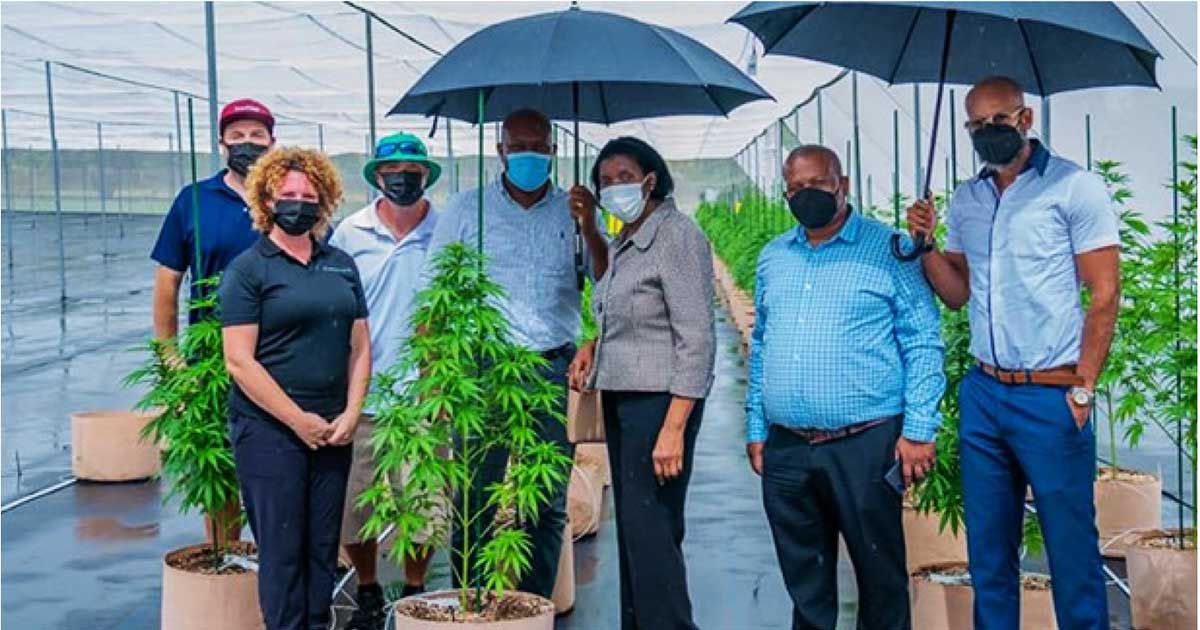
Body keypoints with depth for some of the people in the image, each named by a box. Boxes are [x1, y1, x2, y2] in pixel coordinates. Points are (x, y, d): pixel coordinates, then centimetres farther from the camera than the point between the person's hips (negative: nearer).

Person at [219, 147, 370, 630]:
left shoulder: (341, 265, 12)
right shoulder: (247, 270, -3)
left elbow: (360, 347, 12)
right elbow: (239, 360, -10)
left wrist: (351, 414, -1)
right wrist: (298, 420, -12)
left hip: (333, 428, 5)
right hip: (270, 428, -5)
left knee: (323, 545, 10)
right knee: (282, 548, 0)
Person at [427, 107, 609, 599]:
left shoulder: (573, 212, 11)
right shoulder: (466, 210, 8)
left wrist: (588, 229, -13)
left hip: (554, 369, 2)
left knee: (549, 503, 7)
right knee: (476, 499, 0)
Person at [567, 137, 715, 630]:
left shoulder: (677, 237, -11)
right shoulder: (622, 244, 16)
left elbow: (697, 339, -17)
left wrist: (673, 428, -22)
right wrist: (592, 346, 9)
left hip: (660, 400, -9)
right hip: (620, 400, 9)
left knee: (650, 529, -9)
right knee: (631, 527, 12)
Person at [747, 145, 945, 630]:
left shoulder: (888, 251, -2)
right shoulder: (772, 257, 13)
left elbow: (923, 344, -4)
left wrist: (919, 429, -11)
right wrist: (756, 427, 14)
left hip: (865, 445, -4)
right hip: (785, 448, 5)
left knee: (880, 572, 5)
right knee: (803, 577, 14)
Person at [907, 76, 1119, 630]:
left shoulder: (1074, 187, -5)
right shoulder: (964, 201, 11)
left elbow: (1104, 293, -7)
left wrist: (1083, 389, -10)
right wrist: (926, 245, -2)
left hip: (1051, 397, -5)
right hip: (982, 394, 5)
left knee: (1071, 548, 2)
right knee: (988, 547, 13)